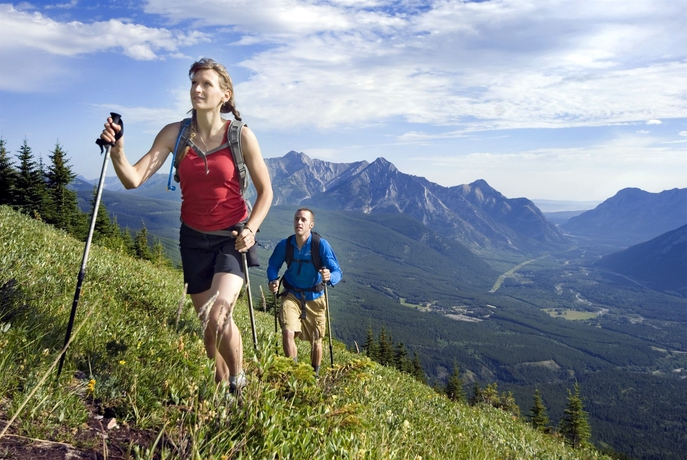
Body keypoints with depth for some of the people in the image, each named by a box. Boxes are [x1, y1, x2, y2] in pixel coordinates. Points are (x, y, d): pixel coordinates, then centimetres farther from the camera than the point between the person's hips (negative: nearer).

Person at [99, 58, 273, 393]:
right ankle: (220, 385, 35)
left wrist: (250, 229, -14)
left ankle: (238, 380, 8)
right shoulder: (174, 134, -5)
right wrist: (116, 149, -30)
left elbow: (265, 192, -1)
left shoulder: (241, 136, -10)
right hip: (194, 238, 3)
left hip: (231, 238, -3)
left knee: (219, 316, -21)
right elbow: (133, 179, -12)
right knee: (209, 324, 11)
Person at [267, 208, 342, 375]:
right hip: (292, 295, 1)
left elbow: (338, 272, -21)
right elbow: (273, 266, 4)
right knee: (288, 333, -21)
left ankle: (315, 374, 38)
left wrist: (330, 277, -44)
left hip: (314, 298, 0)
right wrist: (273, 280, -17)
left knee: (316, 341, 12)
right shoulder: (284, 245, -13)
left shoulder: (321, 245, -20)